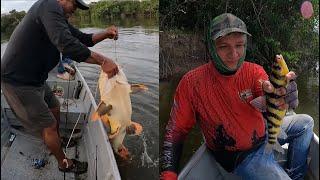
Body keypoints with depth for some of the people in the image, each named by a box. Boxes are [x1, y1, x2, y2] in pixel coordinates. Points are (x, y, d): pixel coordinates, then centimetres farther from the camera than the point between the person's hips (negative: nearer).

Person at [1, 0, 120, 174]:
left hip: (34, 78, 10)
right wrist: (102, 61, -34)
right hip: (17, 81, -10)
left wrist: (105, 33, -4)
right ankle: (64, 163, 22)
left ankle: (56, 144, 48)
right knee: (49, 125, 2)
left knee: (54, 109, 25)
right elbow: (66, 44, -36)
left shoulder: (59, 17, 10)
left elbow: (82, 39, 12)